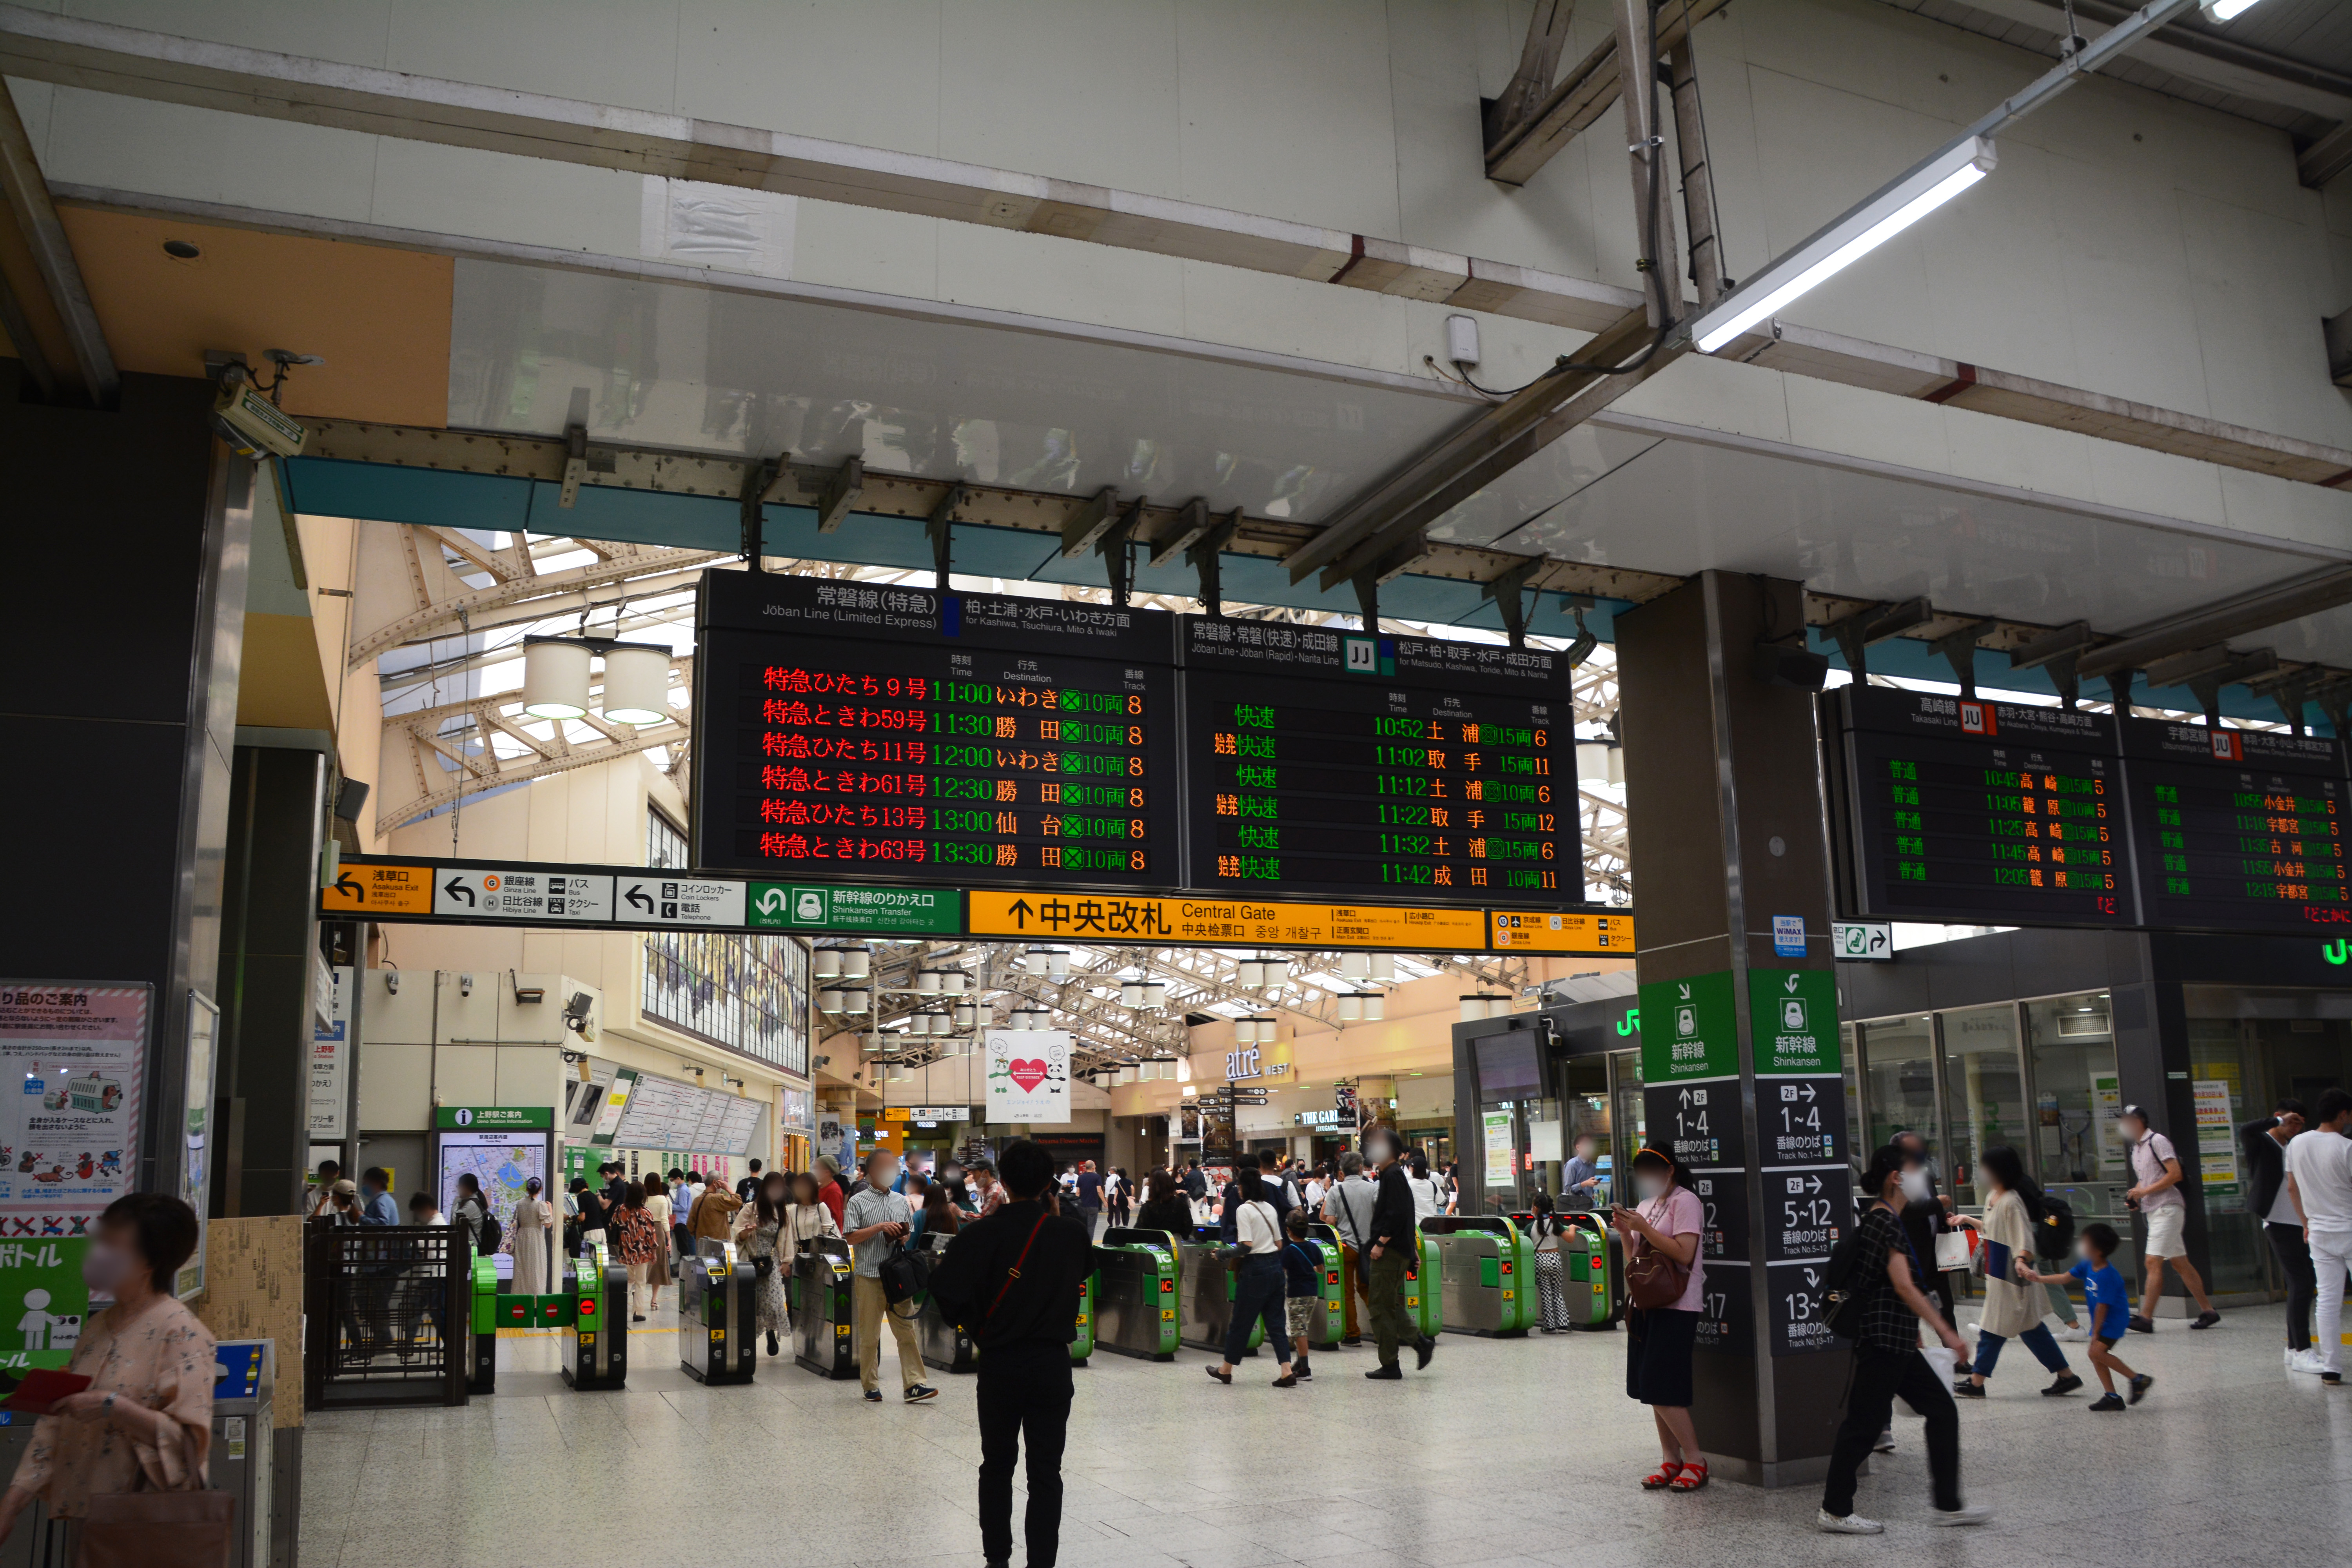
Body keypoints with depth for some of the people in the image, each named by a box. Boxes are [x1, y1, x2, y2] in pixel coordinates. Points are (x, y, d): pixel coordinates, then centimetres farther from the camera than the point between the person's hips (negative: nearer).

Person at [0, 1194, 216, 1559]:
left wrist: (114, 1407, -25)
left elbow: (190, 1441, -18)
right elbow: (55, 1424, 10)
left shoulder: (179, 1332, -13)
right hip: (83, 1512, 7)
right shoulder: (97, 1327, 10)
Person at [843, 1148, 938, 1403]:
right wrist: (880, 1227, -16)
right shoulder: (859, 1201, 0)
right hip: (869, 1276, -4)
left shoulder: (901, 1201, 14)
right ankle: (871, 1386, 14)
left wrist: (902, 1236, -1)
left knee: (907, 1330, -1)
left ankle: (914, 1385, -1)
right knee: (869, 1335, 3)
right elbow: (851, 1237, -7)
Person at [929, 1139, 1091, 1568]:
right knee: (1046, 1472, 6)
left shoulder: (982, 1233, -12)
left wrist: (978, 1329, 0)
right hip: (1052, 1366, 0)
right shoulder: (1070, 1233, -7)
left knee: (997, 1466, 17)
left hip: (998, 1366, 0)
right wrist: (1054, 1214, 13)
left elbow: (946, 1291, -18)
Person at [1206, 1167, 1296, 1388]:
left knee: (1240, 1322, 5)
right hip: (1275, 1266, 7)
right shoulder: (1270, 1208, 11)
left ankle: (1225, 1371, 18)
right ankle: (1287, 1373, -1)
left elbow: (1246, 1246, -17)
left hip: (1255, 1269, -7)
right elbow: (1279, 1244, 13)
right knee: (1275, 1322, 8)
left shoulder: (1244, 1210, -11)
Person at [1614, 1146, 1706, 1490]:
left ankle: (1694, 1459, 2)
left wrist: (1644, 1227, -18)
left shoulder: (1685, 1201, -8)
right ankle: (1671, 1460, 16)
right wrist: (1625, 1232, 1)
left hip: (1675, 1307, -8)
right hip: (1647, 1304, 8)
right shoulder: (1646, 1206, 16)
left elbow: (1684, 1254, -19)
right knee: (1652, 1389, 8)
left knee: (1661, 1388, -10)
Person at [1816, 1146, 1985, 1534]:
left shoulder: (1884, 1220, 15)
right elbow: (1903, 1286, -24)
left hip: (1897, 1342, 10)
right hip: (1883, 1339, -10)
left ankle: (1949, 1505, 18)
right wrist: (1946, 1330, -24)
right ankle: (1834, 1511, 6)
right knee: (1864, 1422, -3)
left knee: (1942, 1410, 11)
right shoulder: (1884, 1223, -17)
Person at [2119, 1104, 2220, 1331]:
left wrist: (2145, 1191, -18)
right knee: (2180, 1263, 11)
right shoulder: (2136, 1148, 18)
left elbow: (2175, 1174, -16)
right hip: (2152, 1211, 10)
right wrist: (2135, 1195, 7)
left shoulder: (2157, 1141, -9)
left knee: (2153, 1262, -14)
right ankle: (2208, 1311, 18)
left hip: (2167, 1208, -10)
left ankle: (2146, 1319, -17)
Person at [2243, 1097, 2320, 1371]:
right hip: (2279, 1224, -7)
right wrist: (2280, 1120, -18)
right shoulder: (2262, 1144, -6)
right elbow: (2245, 1130, -29)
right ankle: (2302, 1352, -8)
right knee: (2301, 1285, -11)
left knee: (2303, 1286, 9)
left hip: (2299, 1225, 7)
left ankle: (2295, 1348, 18)